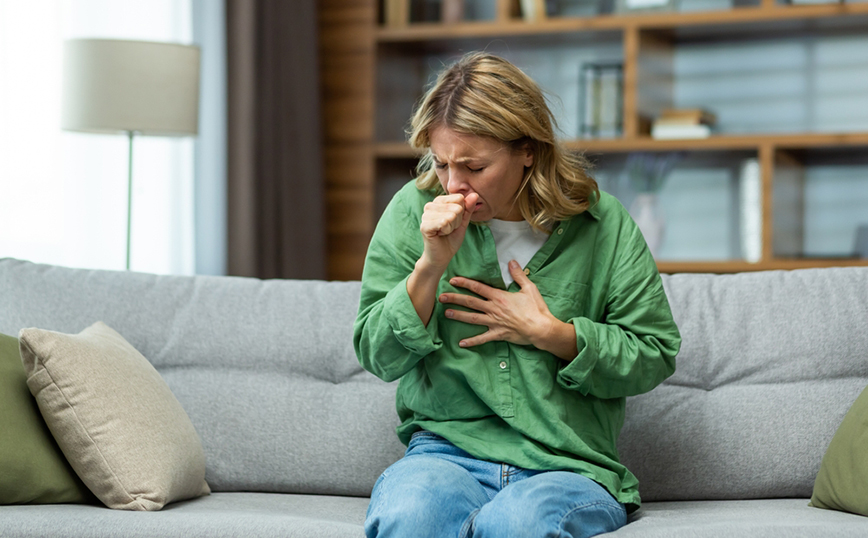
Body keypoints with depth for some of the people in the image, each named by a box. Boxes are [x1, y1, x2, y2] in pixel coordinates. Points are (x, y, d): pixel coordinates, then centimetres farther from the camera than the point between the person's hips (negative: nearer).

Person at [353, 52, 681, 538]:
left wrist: (546, 333, -7)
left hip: (567, 466, 0)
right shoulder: (413, 211, 4)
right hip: (446, 450, 0)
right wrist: (430, 265, -12)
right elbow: (378, 357, 4)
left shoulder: (601, 225, 2)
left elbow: (655, 356, 6)